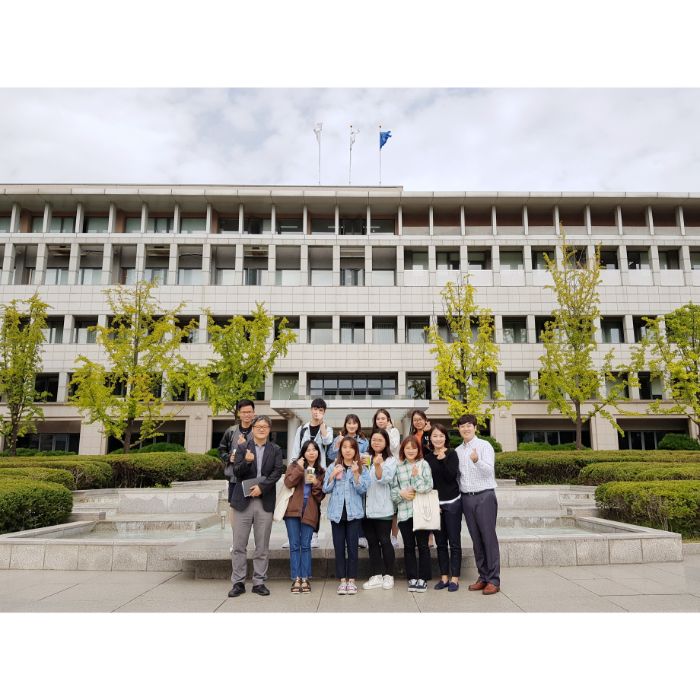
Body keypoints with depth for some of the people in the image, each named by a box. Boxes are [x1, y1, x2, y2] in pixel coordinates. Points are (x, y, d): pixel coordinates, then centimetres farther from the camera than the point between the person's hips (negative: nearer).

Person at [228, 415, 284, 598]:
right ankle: (238, 582, 15)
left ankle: (259, 582, 17)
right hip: (243, 501, 0)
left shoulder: (275, 450, 7)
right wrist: (246, 461, -23)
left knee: (262, 546, 7)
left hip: (265, 502, 1)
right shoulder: (242, 448, 5)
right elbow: (236, 472, -4)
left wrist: (262, 486, -15)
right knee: (239, 545, 4)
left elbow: (278, 472, -4)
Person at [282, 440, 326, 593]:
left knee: (305, 545, 2)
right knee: (294, 545, 1)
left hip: (310, 511, 1)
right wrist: (299, 469, -13)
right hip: (293, 509, -1)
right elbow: (288, 483, -7)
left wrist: (316, 483, -9)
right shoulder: (295, 465, 8)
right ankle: (296, 579, 6)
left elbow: (321, 495, 8)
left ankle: (305, 579, 9)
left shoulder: (321, 471, 12)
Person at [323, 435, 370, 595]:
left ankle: (351, 580, 12)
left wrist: (355, 474, -19)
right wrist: (333, 475, -12)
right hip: (337, 511, 1)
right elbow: (326, 489, 3)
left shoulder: (362, 469, 3)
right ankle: (342, 580, 13)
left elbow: (363, 489, -7)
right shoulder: (333, 467, 6)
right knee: (339, 547, 4)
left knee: (352, 546, 1)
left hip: (354, 512, -1)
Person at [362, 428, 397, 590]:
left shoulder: (391, 460, -1)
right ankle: (376, 576, 17)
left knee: (384, 541, 1)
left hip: (383, 508, -4)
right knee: (372, 542, 9)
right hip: (367, 507, 4)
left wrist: (378, 466, -30)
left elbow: (384, 480, -14)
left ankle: (388, 575, 14)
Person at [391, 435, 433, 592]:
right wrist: (401, 494, -9)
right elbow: (393, 488, 9)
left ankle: (423, 579, 15)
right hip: (404, 512, 2)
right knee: (409, 546, 9)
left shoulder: (423, 464, 1)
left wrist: (417, 476, -19)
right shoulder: (398, 466, 7)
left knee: (423, 545, 4)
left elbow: (428, 486, -6)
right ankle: (412, 578, 20)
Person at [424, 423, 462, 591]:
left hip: (452, 503, -4)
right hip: (435, 504, 4)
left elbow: (452, 476, -15)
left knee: (454, 542, 1)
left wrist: (443, 459, -24)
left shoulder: (451, 454, -4)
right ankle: (444, 577, 19)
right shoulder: (427, 457, 6)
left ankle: (454, 578, 9)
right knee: (440, 542, 10)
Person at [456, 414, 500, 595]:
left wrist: (477, 461, -35)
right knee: (476, 539, 10)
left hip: (484, 496, -5)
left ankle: (493, 580, 4)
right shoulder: (457, 451, 12)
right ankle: (483, 577, 19)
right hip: (466, 498, 5)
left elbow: (489, 470, -16)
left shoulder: (484, 446, -4)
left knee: (489, 538, -2)